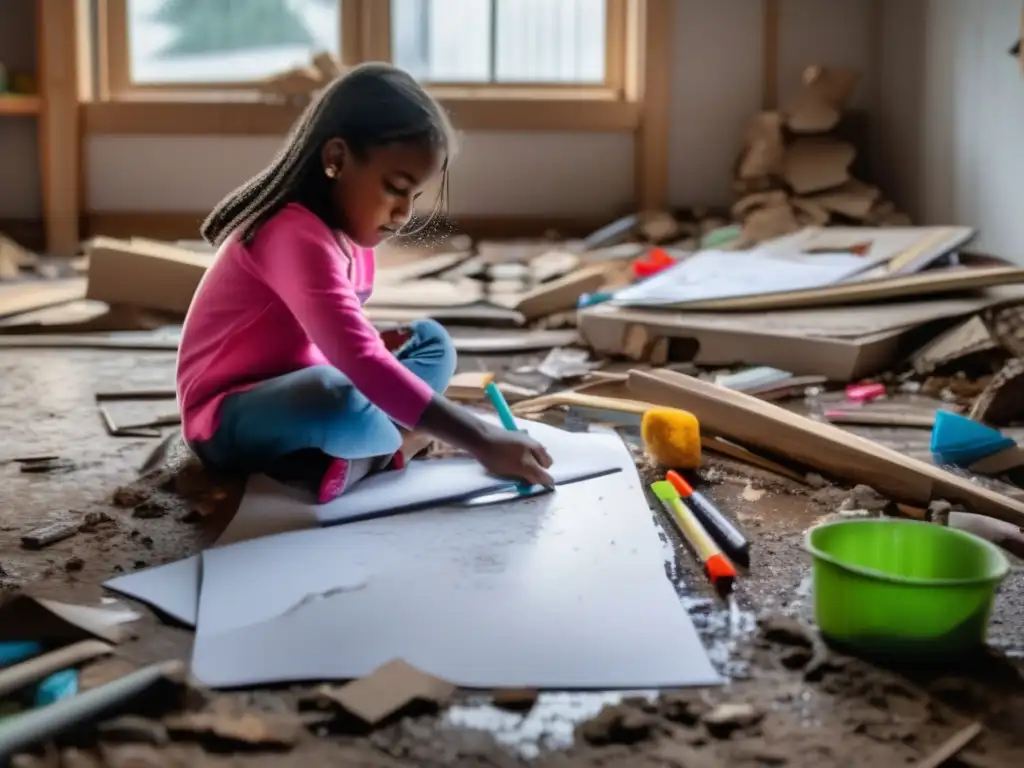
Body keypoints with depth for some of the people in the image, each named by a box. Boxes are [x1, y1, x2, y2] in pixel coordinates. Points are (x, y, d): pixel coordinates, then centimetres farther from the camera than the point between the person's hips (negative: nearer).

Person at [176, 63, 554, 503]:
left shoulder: (347, 228, 4)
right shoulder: (297, 236, -27)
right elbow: (359, 363, -38)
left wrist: (374, 345, -7)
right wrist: (480, 442, -39)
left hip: (290, 391, 10)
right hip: (228, 416, -10)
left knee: (432, 342, 9)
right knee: (338, 400, -40)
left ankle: (354, 455, -14)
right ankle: (401, 443, -7)